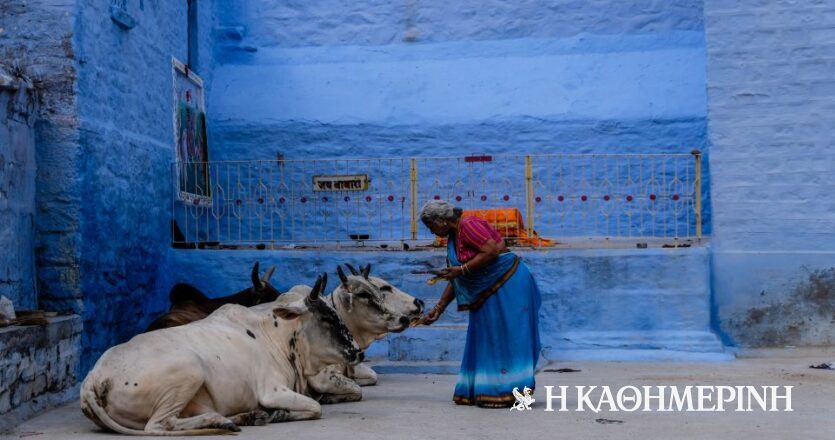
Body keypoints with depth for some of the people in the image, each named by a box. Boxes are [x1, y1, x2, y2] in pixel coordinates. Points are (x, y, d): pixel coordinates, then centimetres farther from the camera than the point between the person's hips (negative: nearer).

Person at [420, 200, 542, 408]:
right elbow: (454, 281, 16)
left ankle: (508, 392, -5)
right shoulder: (452, 238, 13)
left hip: (508, 286, -10)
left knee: (505, 337, -8)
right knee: (487, 341, 11)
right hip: (488, 294, 10)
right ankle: (486, 391, 17)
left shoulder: (469, 225, -14)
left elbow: (492, 251, -25)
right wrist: (438, 309, 14)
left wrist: (462, 269, -20)